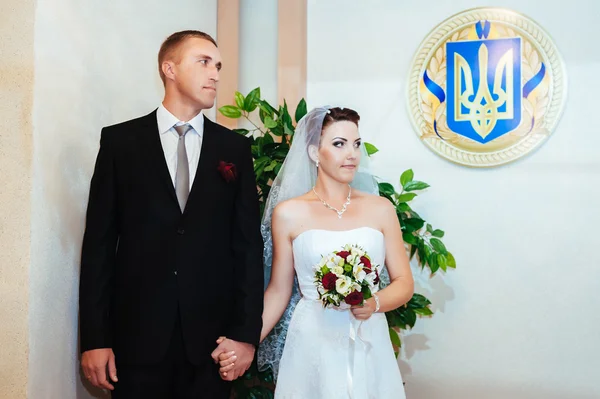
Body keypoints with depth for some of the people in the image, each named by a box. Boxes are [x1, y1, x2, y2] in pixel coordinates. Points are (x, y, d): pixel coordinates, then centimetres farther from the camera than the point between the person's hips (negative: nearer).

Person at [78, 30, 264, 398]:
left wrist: (247, 332, -4)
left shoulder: (235, 149, 5)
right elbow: (100, 242, -1)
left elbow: (248, 245, 2)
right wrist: (94, 338, -5)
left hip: (212, 340, 1)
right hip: (137, 336, -1)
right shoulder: (120, 141, 1)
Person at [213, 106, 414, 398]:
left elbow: (404, 282, 2)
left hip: (369, 345, 2)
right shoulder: (288, 213, -4)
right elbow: (278, 291, 1)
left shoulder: (380, 208, 0)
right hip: (311, 344, -1)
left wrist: (374, 303, -17)